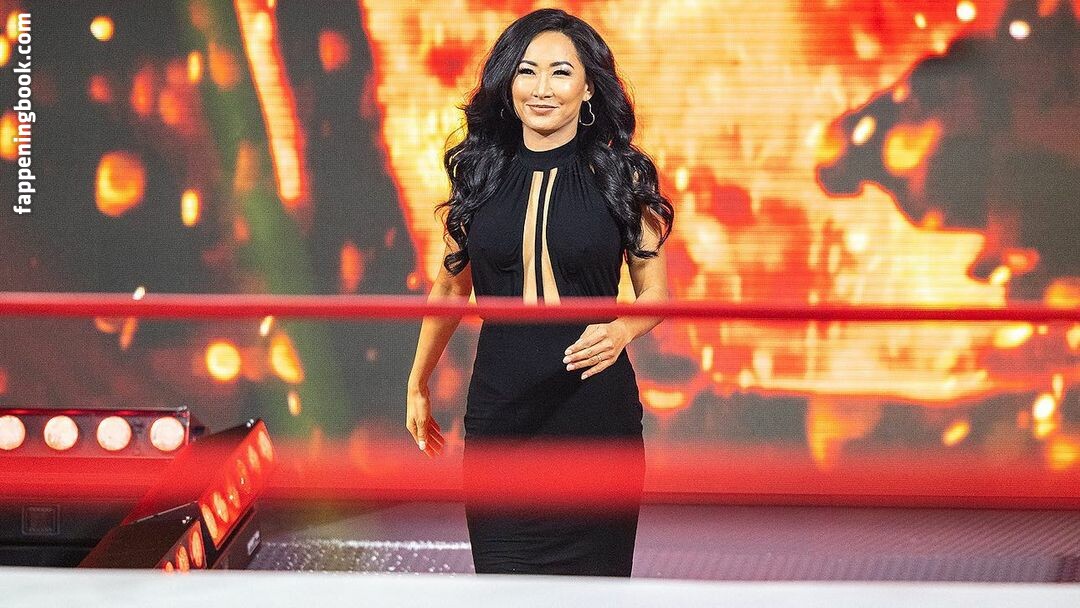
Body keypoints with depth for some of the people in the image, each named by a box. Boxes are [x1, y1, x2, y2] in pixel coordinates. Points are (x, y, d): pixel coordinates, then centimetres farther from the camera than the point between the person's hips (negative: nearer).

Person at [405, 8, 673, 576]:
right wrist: (417, 386, 23)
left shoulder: (621, 177, 1)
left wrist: (620, 331, -14)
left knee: (592, 569, 2)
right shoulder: (479, 173, 6)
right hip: (499, 410, 1)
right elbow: (450, 286, 17)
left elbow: (654, 291, 8)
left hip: (594, 407, -1)